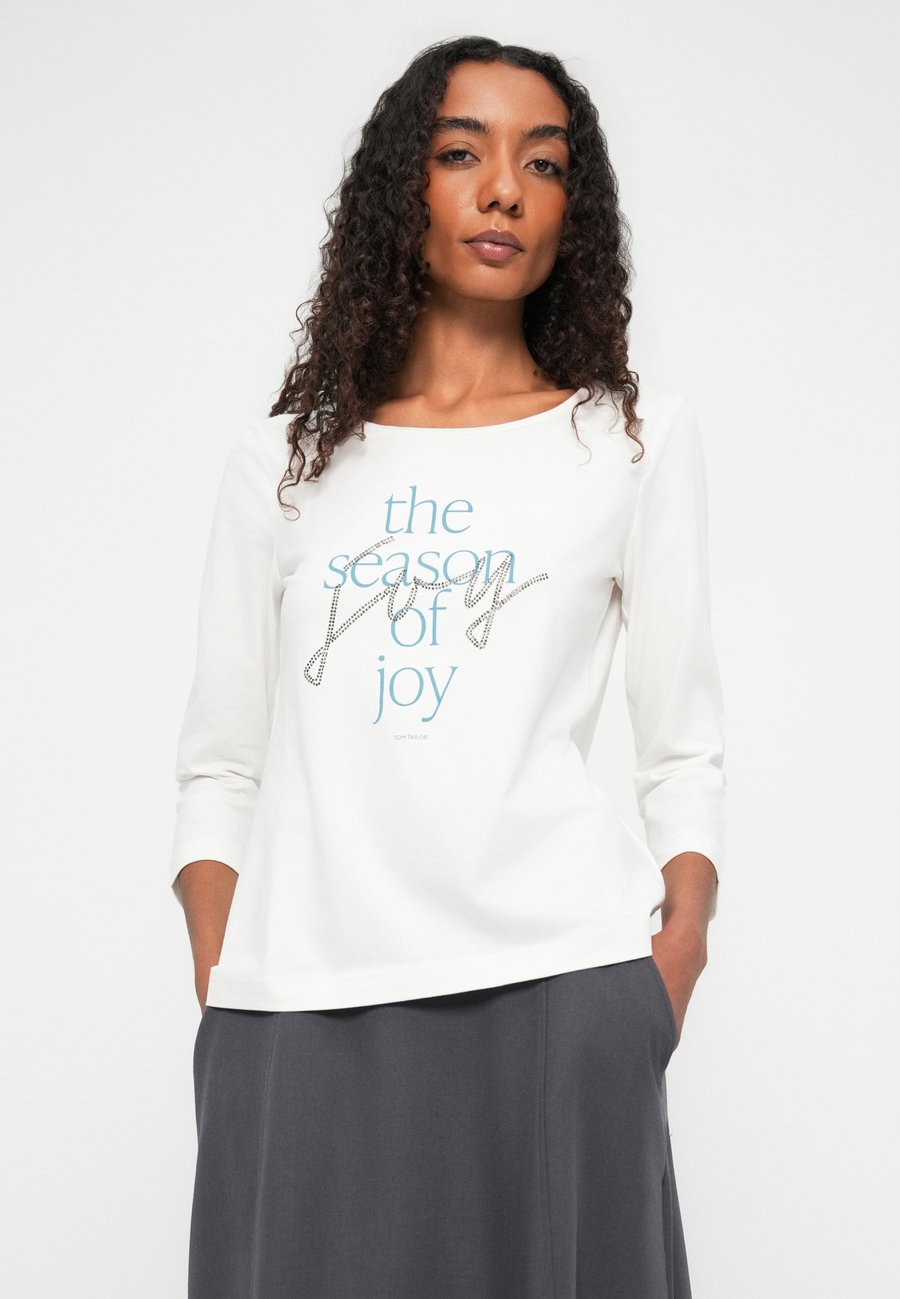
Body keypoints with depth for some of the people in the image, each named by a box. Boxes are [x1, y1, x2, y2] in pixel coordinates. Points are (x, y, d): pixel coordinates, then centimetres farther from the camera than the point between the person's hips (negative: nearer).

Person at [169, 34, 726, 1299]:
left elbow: (684, 754, 9)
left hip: (558, 996, -1)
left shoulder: (637, 437, 11)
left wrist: (668, 980, -3)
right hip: (300, 1008, 1)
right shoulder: (283, 456, 14)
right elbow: (222, 766, 12)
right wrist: (220, 997, 1)